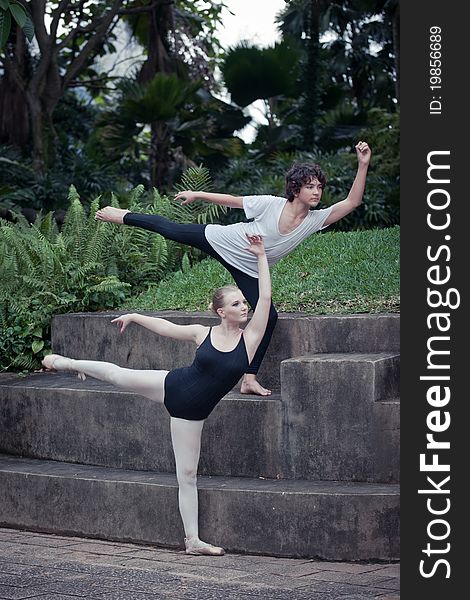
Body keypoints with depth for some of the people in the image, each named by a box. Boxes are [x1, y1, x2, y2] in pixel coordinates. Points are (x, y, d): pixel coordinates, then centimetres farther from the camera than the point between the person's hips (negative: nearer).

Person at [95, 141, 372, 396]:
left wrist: (363, 165, -37)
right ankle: (123, 216, 41)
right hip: (220, 240, -3)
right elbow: (232, 200, -15)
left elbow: (352, 202, -27)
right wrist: (197, 195, -8)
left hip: (247, 270, 3)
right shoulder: (271, 205, -28)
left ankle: (250, 379, 0)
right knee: (170, 229, 13)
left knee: (269, 317, -10)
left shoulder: (316, 220, -19)